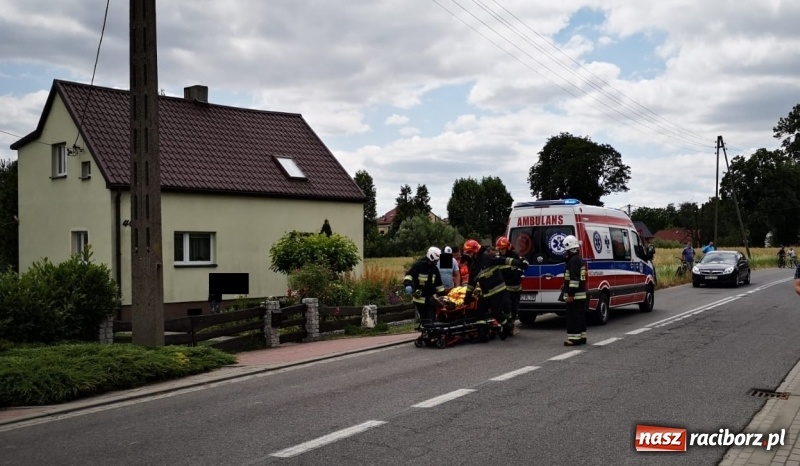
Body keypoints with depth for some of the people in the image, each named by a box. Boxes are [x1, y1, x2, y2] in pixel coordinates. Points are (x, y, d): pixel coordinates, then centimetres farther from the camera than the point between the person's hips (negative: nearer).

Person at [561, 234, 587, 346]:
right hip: (581, 294, 11)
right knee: (580, 316, 14)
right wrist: (565, 286, 30)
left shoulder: (574, 260, -17)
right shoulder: (578, 259, 17)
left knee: (573, 317, -9)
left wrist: (570, 294, -23)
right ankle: (581, 337, 19)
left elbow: (574, 278, -23)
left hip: (574, 295, -11)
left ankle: (574, 338, -9)